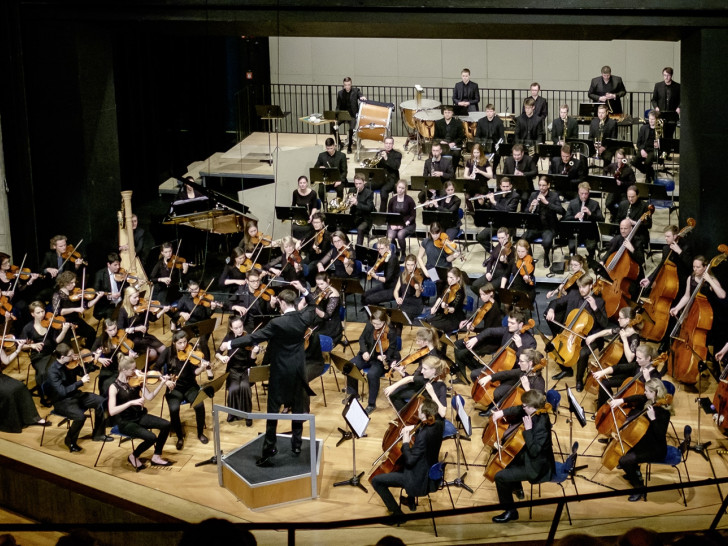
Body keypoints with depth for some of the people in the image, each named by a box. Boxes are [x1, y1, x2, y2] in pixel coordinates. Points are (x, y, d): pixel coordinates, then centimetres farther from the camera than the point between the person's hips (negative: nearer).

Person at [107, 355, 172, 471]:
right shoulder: (114, 387, -15)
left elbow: (149, 397, -2)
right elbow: (112, 411, -25)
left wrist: (161, 384, -14)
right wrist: (131, 402, -33)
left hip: (139, 416, 6)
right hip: (124, 422, -6)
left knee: (166, 425, -10)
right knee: (151, 437, -25)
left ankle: (156, 457, 6)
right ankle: (134, 457, 3)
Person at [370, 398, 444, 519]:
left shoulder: (423, 435, -34)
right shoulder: (439, 424, -9)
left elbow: (409, 460, -28)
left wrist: (405, 443, -15)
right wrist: (414, 427, 1)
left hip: (419, 480, -9)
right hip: (430, 472, 9)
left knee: (376, 481, -3)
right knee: (399, 463, 39)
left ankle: (397, 513, 5)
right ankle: (411, 501, 46)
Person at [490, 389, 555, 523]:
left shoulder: (541, 425, -33)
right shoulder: (538, 413, -7)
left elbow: (534, 451, -35)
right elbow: (519, 410, 11)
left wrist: (528, 430, -34)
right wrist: (502, 412, -3)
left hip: (537, 467, -10)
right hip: (530, 457, 10)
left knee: (500, 477, -14)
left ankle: (511, 512, 1)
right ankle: (516, 486, 52)